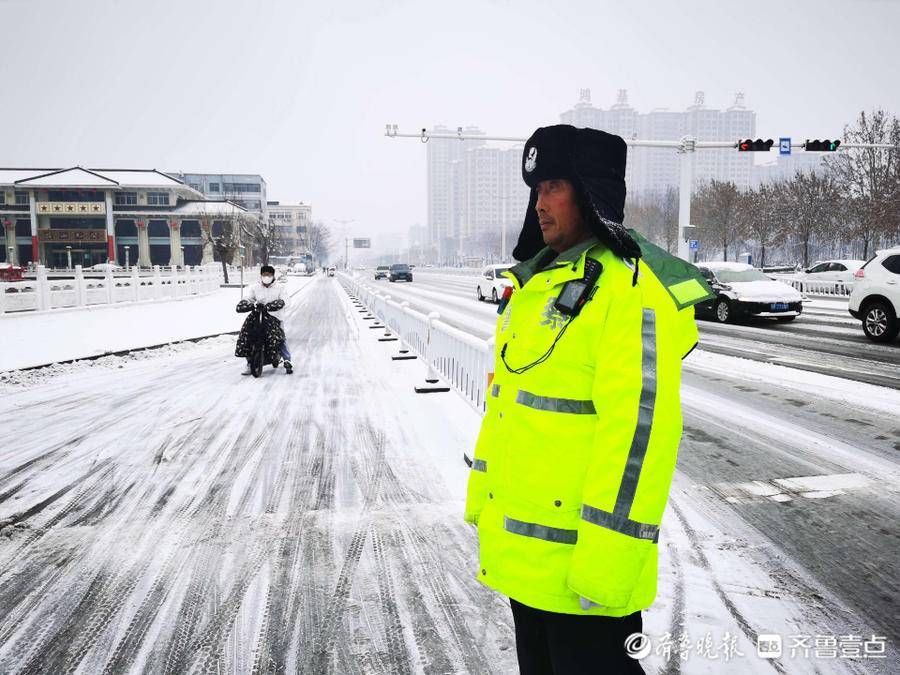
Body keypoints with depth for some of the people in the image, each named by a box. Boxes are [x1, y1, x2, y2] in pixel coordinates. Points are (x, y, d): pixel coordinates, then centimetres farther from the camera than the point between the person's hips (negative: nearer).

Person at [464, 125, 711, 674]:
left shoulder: (630, 289, -18)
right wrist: (482, 494, 17)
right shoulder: (534, 283, 10)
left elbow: (639, 427, -24)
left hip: (579, 553, -8)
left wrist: (606, 556, -23)